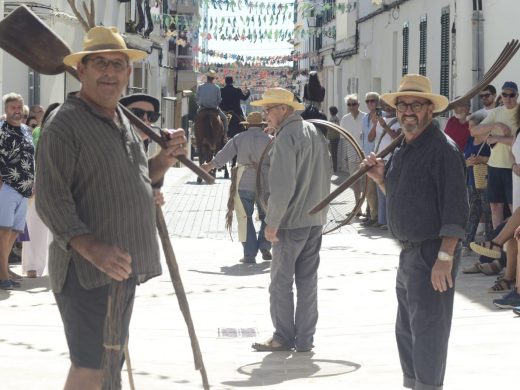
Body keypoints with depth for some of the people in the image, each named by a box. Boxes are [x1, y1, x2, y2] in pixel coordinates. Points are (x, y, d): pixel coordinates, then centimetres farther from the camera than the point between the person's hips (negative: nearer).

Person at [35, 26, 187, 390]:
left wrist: (165, 159, 7)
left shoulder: (124, 122, 15)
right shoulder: (64, 124, -13)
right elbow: (51, 199, -20)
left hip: (123, 265, 9)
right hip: (86, 269, -9)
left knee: (110, 359, 18)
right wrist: (93, 250, -32)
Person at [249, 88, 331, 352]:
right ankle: (305, 339, 14)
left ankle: (284, 337, 7)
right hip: (316, 219, 8)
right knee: (308, 280, 10)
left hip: (291, 221, -8)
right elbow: (328, 171, 16)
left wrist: (272, 222, -15)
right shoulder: (315, 132, 10)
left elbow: (282, 187, -21)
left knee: (281, 281, 3)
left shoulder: (285, 138, -17)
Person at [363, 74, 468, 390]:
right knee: (407, 330, 18)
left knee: (428, 329, -6)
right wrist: (380, 177, 6)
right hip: (409, 252, 10)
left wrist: (445, 257, -25)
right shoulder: (403, 150, 14)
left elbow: (455, 208, -20)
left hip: (432, 255, -10)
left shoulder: (443, 148, -14)